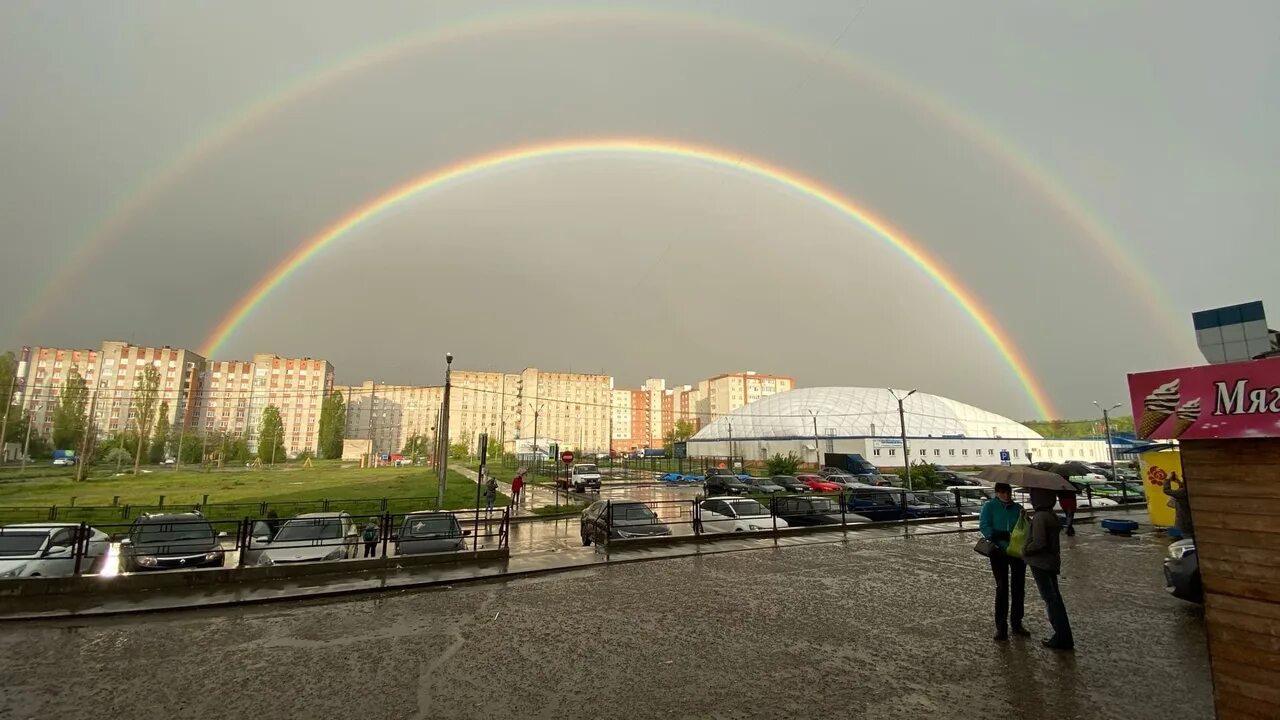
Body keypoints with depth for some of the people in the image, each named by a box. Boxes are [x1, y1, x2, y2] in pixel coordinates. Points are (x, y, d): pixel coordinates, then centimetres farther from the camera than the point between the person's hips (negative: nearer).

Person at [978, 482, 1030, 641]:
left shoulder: (1018, 508, 8)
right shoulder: (989, 506, -2)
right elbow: (984, 527, -11)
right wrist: (1005, 535, -23)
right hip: (999, 552, -3)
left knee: (1019, 587, 8)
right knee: (1002, 588, -2)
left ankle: (1017, 623, 22)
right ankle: (1001, 626, 6)